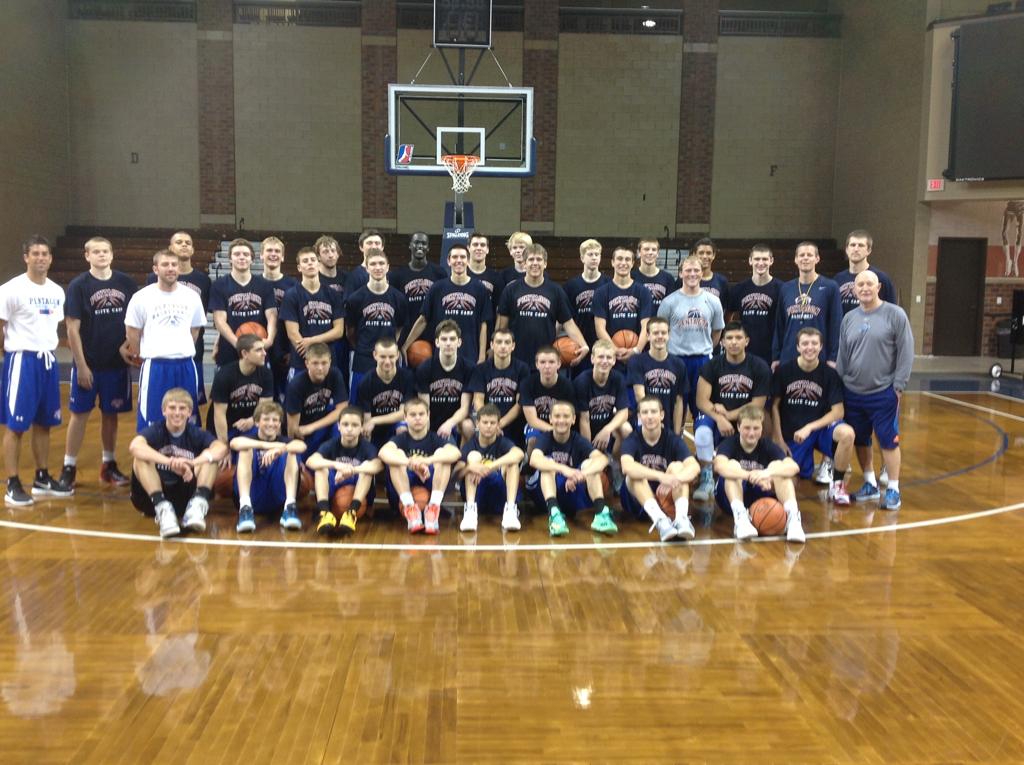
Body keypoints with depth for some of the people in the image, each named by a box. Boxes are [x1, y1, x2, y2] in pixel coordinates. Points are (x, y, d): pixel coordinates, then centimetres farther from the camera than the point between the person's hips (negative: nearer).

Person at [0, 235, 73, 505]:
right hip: (22, 361, -6)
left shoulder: (57, 291, 9)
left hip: (48, 360, 6)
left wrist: (47, 351, 12)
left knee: (43, 424, 12)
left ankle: (42, 479, 22)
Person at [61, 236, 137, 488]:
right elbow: (72, 328, -7)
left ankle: (109, 465, 24)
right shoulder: (79, 285, -6)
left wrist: (128, 344, -7)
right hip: (88, 363, -2)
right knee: (79, 414, 4)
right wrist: (81, 366, -11)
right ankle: (69, 468, 13)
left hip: (117, 363, 3)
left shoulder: (126, 283, 2)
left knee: (111, 414, 11)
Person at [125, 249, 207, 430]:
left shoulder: (192, 296, 6)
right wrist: (145, 356, 11)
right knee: (152, 420, 2)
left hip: (186, 365, 3)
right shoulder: (142, 297, -2)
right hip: (155, 366, -3)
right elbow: (132, 332, 5)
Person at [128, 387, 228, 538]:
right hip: (154, 496, -1)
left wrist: (192, 463, -43)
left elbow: (221, 448, -24)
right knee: (141, 458, -23)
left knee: (209, 457, -16)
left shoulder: (196, 434, -1)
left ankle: (198, 506, -33)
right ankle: (162, 508, -35)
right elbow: (134, 447, -30)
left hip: (187, 495, 1)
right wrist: (171, 462, -44)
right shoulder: (155, 431, -5)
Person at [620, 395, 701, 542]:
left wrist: (674, 478, -44)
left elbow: (694, 466, -24)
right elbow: (627, 467, -35)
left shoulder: (673, 439, -7)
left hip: (666, 497, 1)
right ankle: (660, 520, -47)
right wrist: (661, 476, -47)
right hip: (638, 502, -1)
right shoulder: (633, 440, -12)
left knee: (677, 466, -23)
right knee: (635, 473, -29)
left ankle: (682, 517, -42)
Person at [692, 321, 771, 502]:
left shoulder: (760, 368, -2)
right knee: (702, 431, -35)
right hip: (715, 417, 0)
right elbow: (702, 401, -10)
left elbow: (757, 405, -6)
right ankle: (707, 479, -20)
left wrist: (728, 415, -15)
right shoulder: (712, 365, -2)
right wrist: (719, 418, -28)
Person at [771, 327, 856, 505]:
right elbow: (775, 406, 0)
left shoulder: (830, 374, -7)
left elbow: (838, 412, -9)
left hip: (821, 427, -1)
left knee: (847, 433, -33)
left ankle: (838, 484, -12)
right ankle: (806, 461, 29)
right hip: (792, 434, 1)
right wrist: (779, 440, -3)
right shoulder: (783, 371, -6)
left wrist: (809, 428, -19)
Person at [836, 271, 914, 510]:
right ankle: (870, 484, 26)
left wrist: (898, 385, -9)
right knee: (860, 441, 11)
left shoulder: (895, 315, -5)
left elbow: (905, 353, -6)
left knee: (889, 441, -1)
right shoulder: (849, 318, 8)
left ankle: (893, 489, 10)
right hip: (853, 393, 5)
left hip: (884, 393, -4)